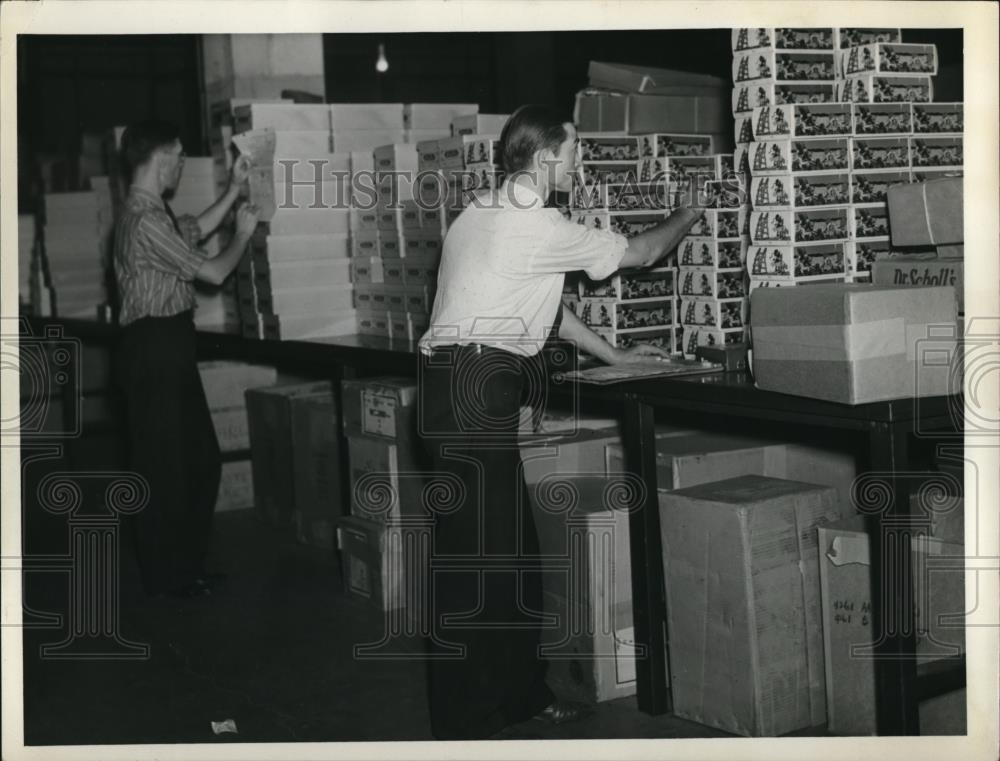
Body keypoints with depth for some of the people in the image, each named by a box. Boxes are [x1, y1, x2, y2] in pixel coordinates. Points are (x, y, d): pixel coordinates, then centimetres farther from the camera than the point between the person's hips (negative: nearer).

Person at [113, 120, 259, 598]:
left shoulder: (151, 213, 12)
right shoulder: (146, 221, -19)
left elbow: (195, 231, 32)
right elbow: (213, 272, -15)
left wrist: (234, 189, 28)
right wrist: (243, 234, 2)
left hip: (169, 349, 10)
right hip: (154, 350, -10)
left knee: (201, 460, 16)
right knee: (164, 467, 0)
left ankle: (188, 565, 28)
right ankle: (165, 579, 13)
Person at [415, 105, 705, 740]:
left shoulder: (484, 214, 19)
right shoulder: (540, 227, -10)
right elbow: (639, 254, 3)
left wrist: (613, 354, 33)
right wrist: (687, 216, 23)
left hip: (457, 385, 10)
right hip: (476, 391, -10)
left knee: (512, 545, 14)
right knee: (476, 552, -7)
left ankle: (521, 693, 24)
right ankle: (463, 724, -1)